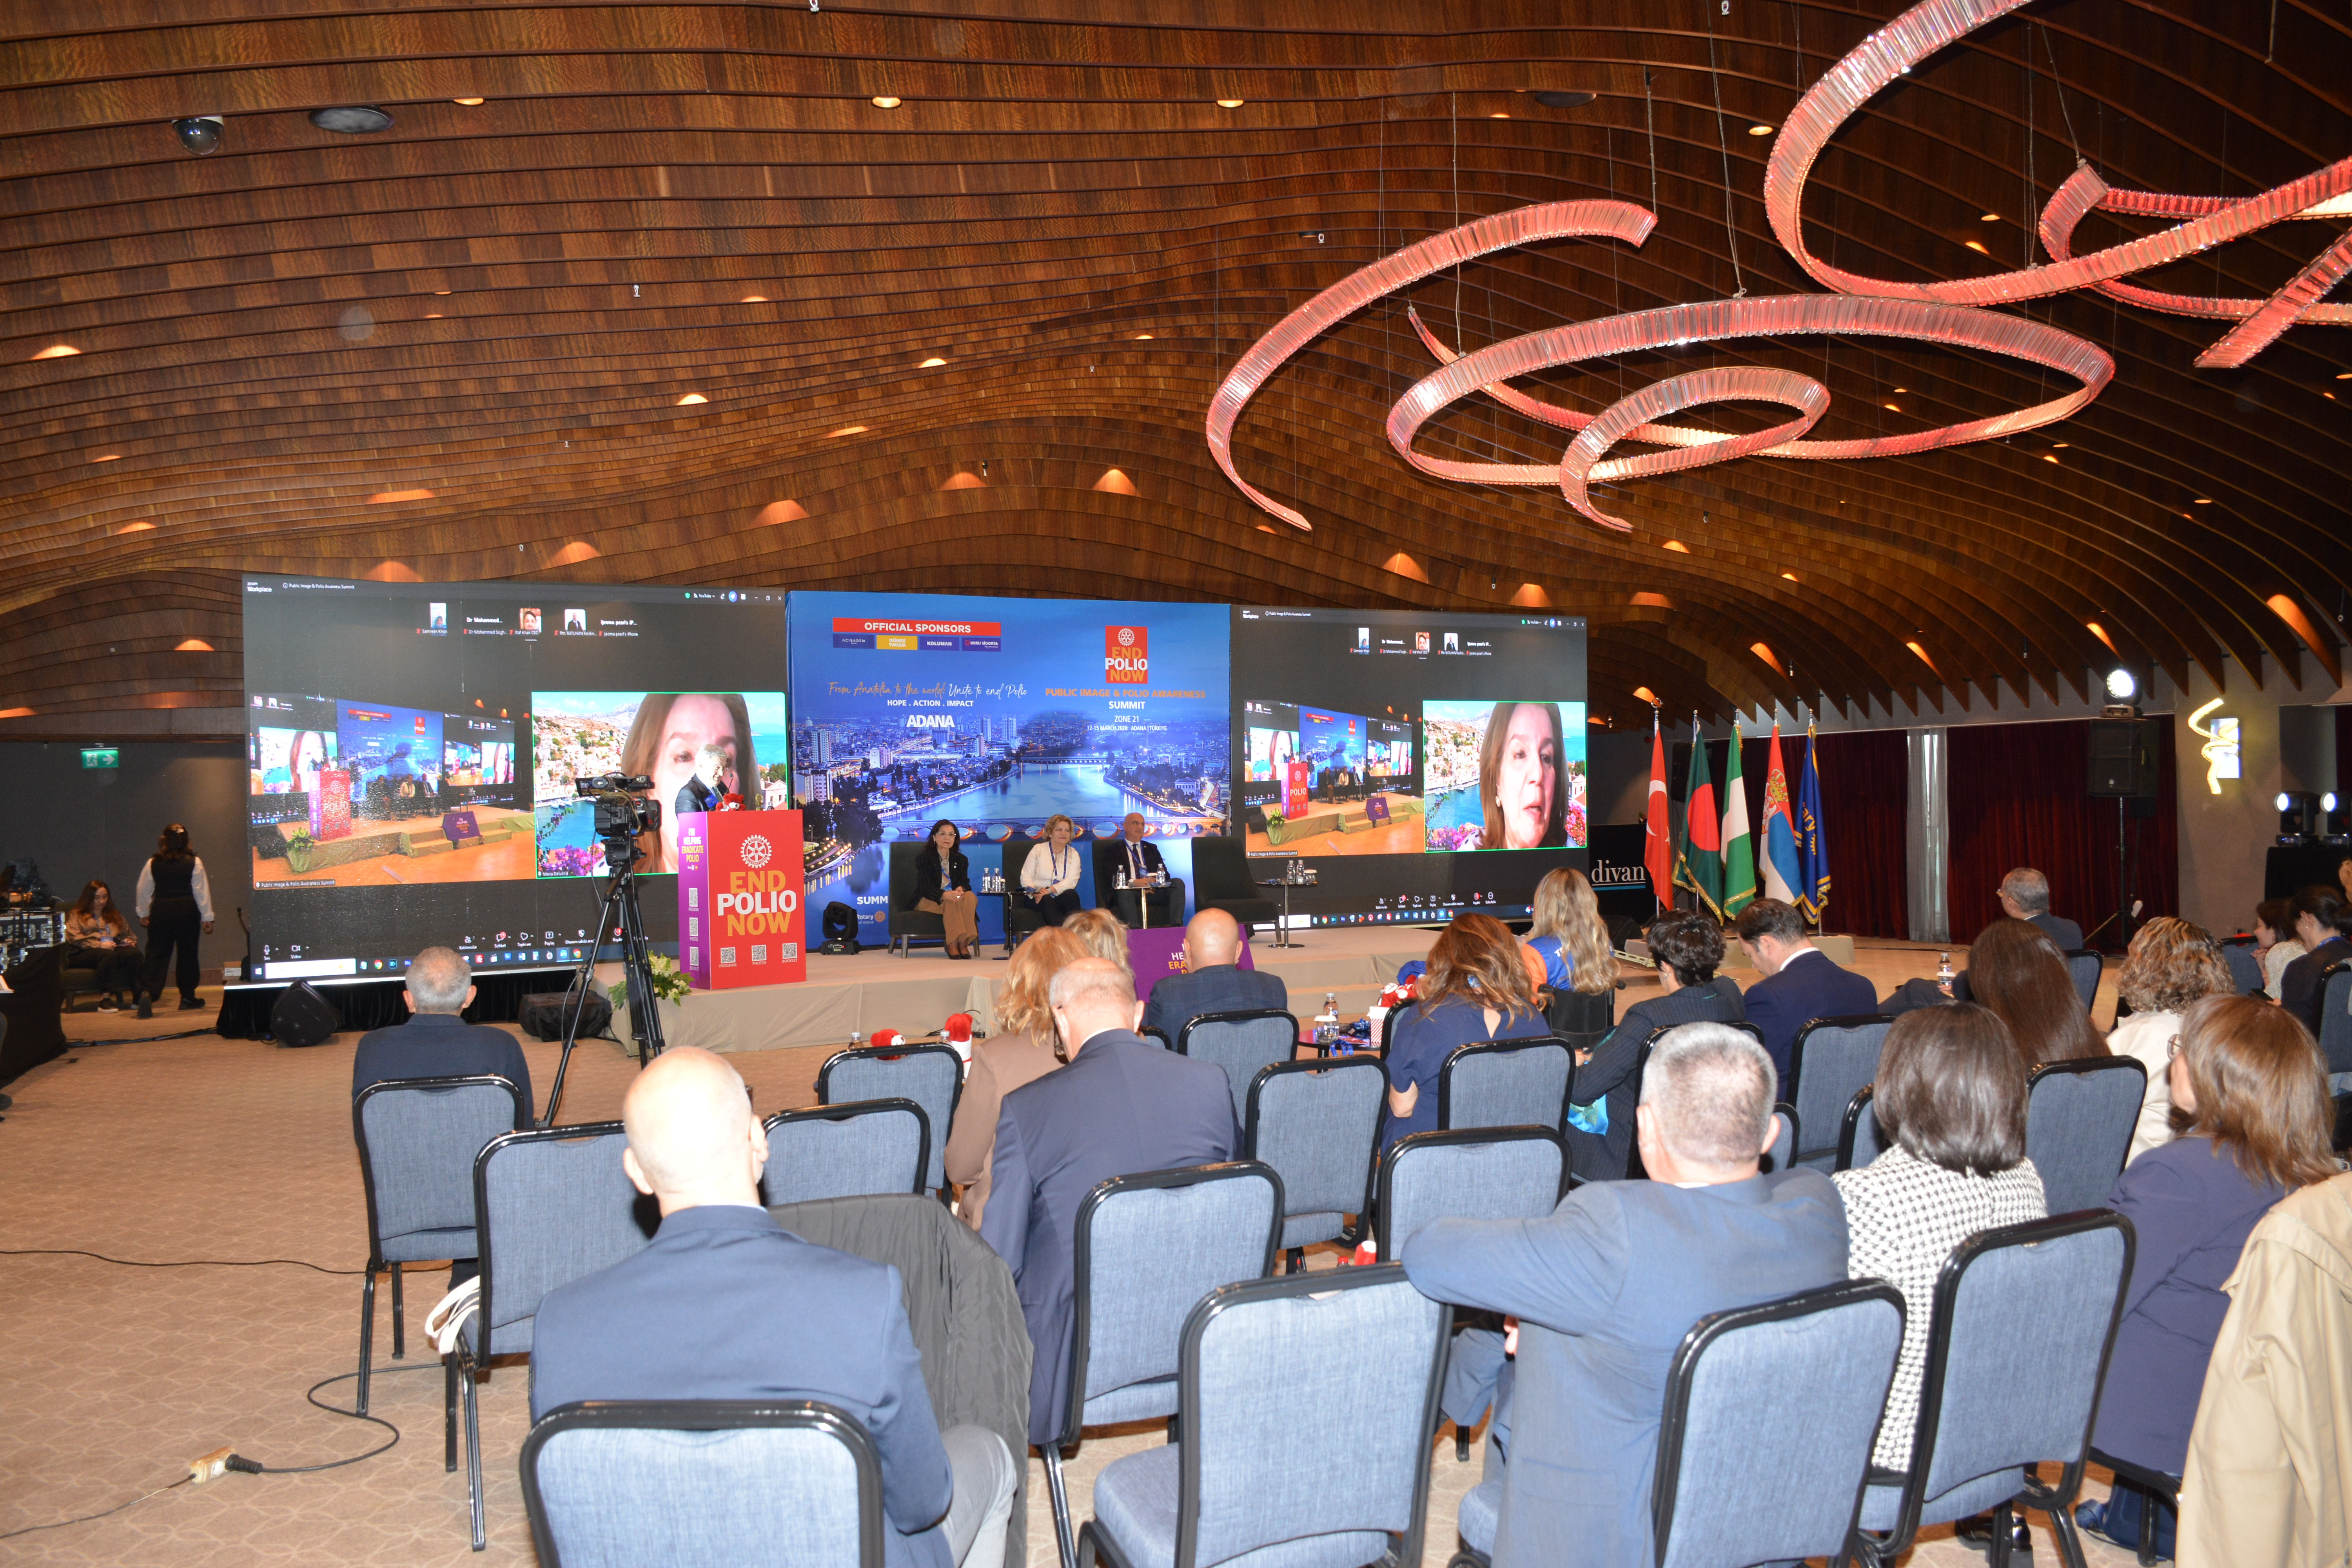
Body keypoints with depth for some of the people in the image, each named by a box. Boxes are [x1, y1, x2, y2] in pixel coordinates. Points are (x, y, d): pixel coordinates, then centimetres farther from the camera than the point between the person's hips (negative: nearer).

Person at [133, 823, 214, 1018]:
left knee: (157, 954, 2)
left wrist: (143, 913, 25)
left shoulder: (153, 863, 1)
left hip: (160, 911, 1)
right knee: (187, 954, 10)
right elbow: (202, 891, -4)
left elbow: (143, 890, 10)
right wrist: (207, 918, 2)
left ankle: (148, 993, -20)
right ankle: (187, 998, 16)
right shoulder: (194, 863, -4)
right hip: (187, 911, -1)